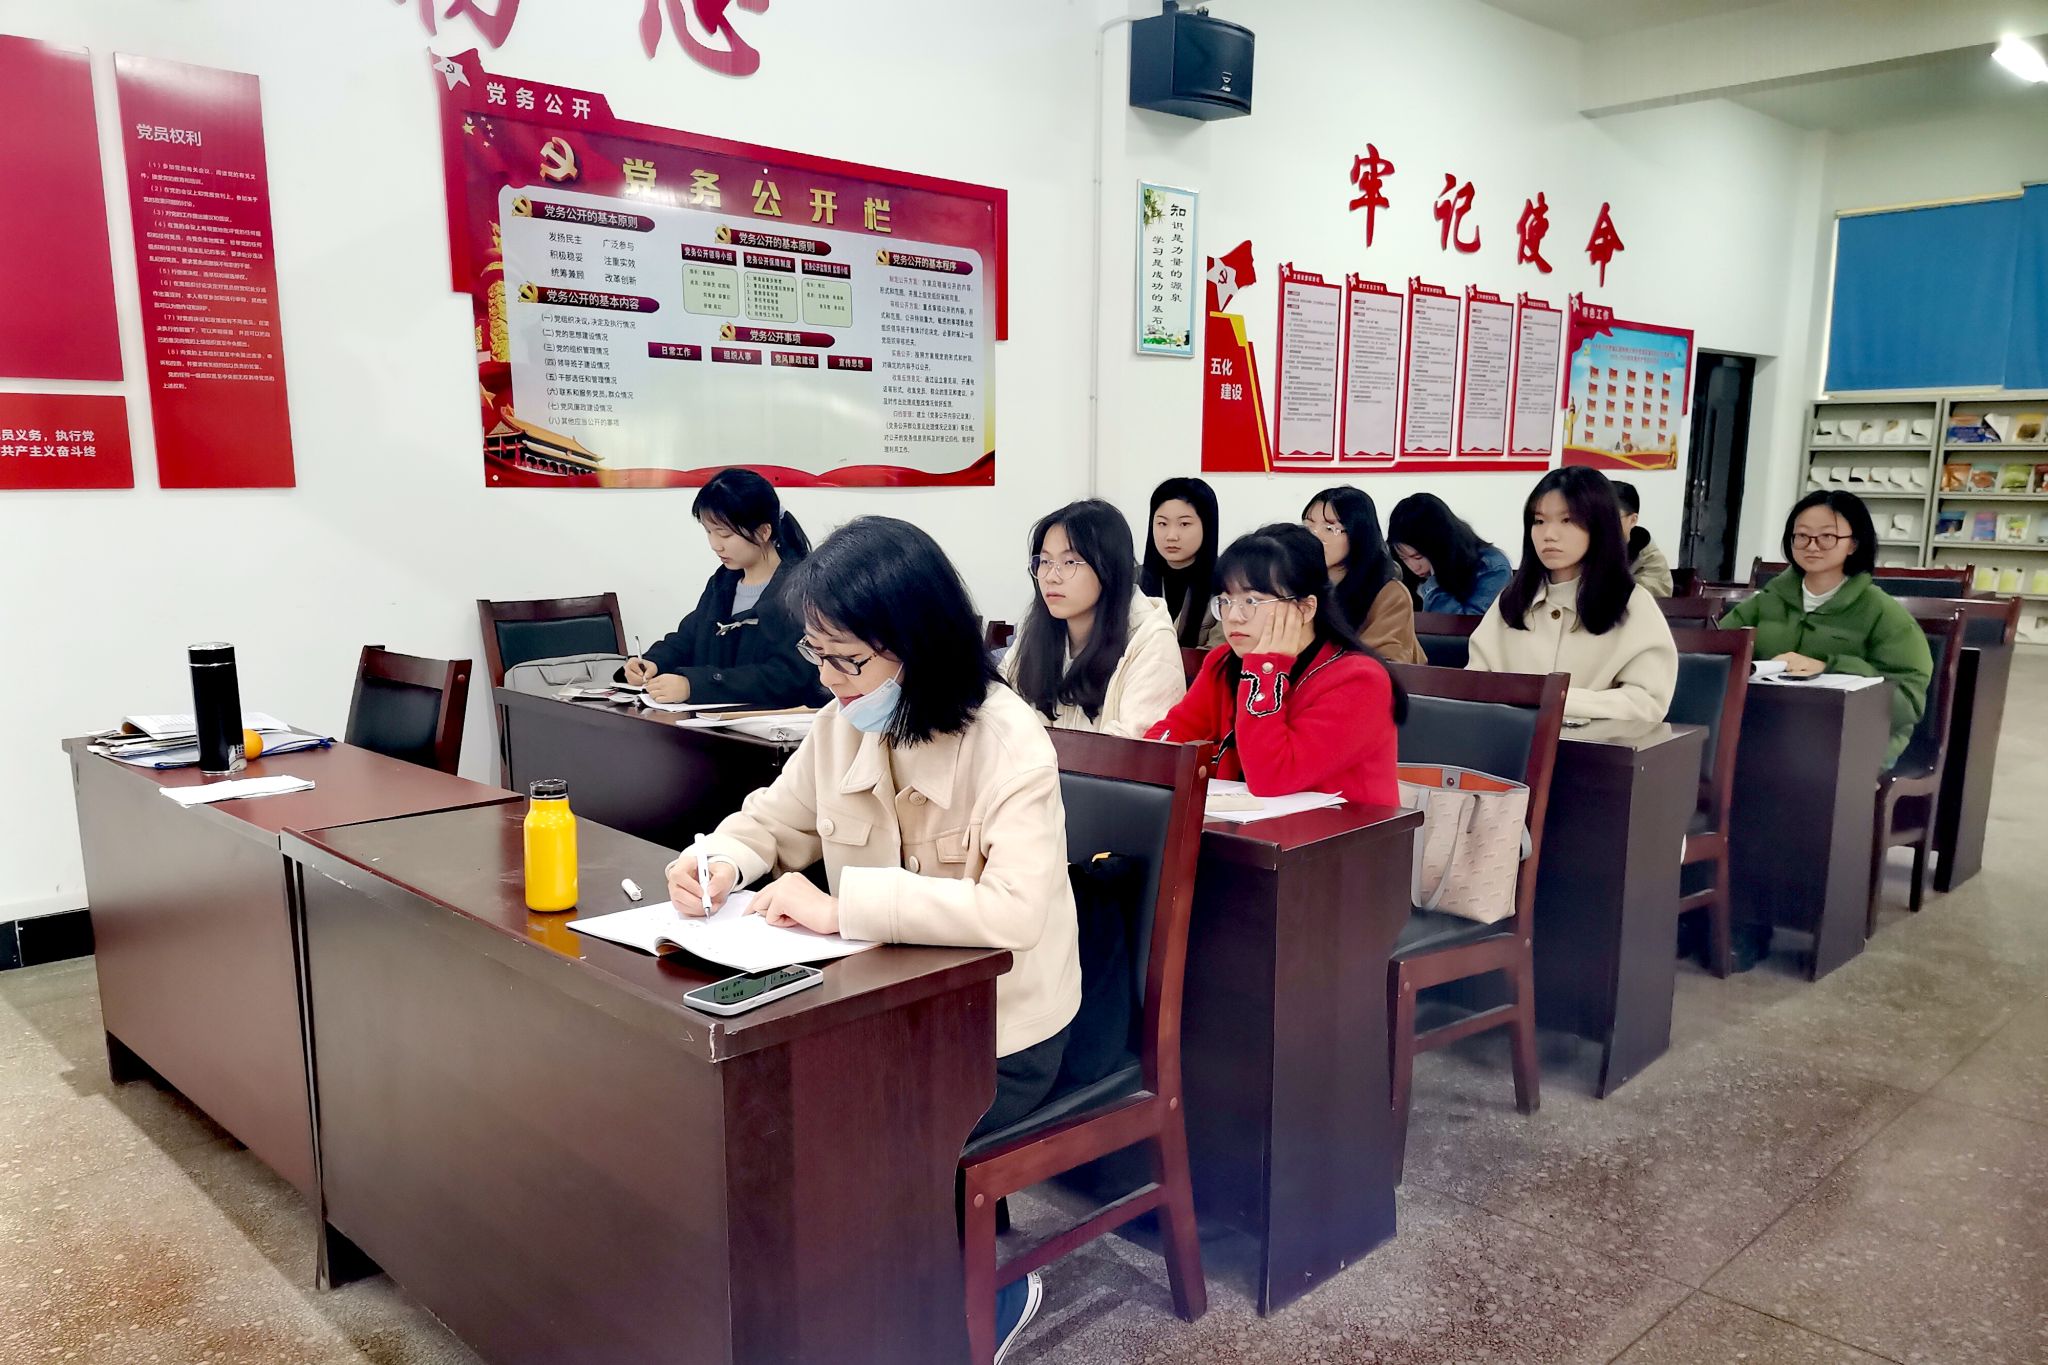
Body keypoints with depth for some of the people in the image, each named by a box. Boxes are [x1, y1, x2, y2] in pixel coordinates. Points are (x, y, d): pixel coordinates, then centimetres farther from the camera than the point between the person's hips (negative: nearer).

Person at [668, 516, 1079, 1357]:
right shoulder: (843, 722, -4)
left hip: (995, 1035, -6)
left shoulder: (1008, 743, -24)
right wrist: (717, 861, -13)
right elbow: (776, 818, 10)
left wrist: (840, 907, -37)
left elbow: (1014, 910, -36)